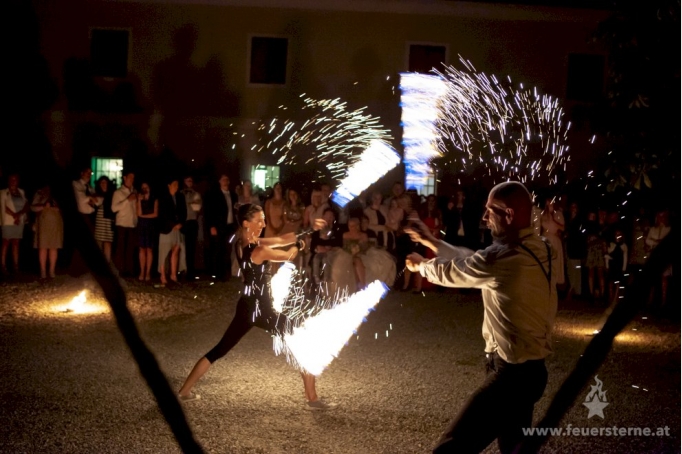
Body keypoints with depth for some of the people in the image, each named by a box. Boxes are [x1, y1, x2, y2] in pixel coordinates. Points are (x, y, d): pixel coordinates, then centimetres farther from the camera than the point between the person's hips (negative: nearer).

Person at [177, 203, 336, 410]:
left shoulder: (242, 244, 5)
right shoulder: (259, 250, -20)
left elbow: (281, 239, 6)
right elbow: (288, 255, -4)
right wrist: (299, 244, 18)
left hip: (246, 307, 8)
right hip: (263, 310, -8)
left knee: (218, 351, 18)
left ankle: (184, 392, 22)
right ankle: (312, 399, 3)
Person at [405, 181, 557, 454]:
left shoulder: (505, 257, -24)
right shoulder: (537, 250, 4)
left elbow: (452, 272, -7)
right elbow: (471, 261, 15)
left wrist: (420, 265, 14)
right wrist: (431, 242, 21)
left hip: (512, 373, -10)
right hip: (528, 369, 10)